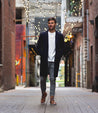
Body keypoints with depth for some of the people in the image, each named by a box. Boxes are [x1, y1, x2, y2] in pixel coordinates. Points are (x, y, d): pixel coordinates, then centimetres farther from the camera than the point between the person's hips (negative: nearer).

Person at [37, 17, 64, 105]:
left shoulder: (60, 36, 8)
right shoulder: (43, 35, 8)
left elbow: (62, 48, 8)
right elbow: (38, 47, 8)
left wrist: (58, 58, -5)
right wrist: (43, 56, -4)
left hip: (54, 61, 0)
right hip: (44, 61, 1)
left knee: (53, 80, -1)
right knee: (43, 79, 2)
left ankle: (52, 99, 3)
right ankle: (43, 93, 28)